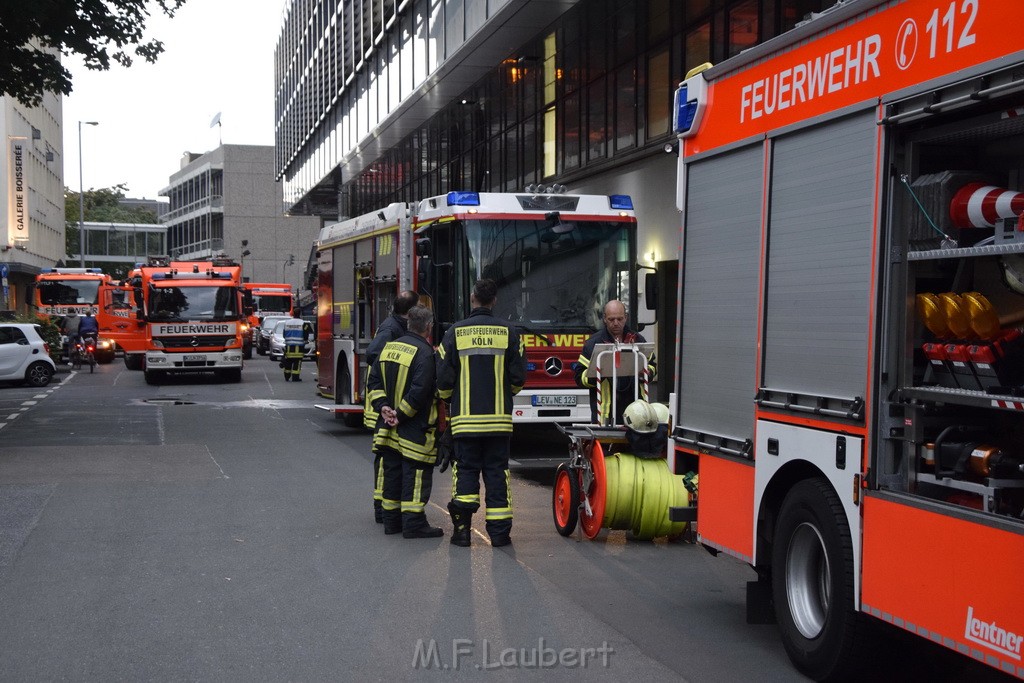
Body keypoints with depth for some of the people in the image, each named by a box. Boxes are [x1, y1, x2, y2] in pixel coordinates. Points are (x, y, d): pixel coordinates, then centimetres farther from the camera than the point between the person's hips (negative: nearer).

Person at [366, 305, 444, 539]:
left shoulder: (389, 347, 9)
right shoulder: (425, 353, -16)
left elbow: (374, 381, 8)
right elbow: (419, 391, -23)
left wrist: (383, 406, 0)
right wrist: (401, 415, -15)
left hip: (388, 427, 8)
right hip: (415, 429, -7)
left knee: (392, 473, 14)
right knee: (416, 475, -2)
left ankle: (391, 519, 22)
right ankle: (413, 523, -2)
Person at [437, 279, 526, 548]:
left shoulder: (456, 332, -3)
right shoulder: (508, 333, 0)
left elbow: (444, 378, -3)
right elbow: (518, 377, 2)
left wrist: (450, 401, 17)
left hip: (465, 416, -1)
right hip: (499, 417, 1)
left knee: (466, 469, 7)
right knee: (496, 471, 6)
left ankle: (462, 526, -1)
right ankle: (499, 531, 6)